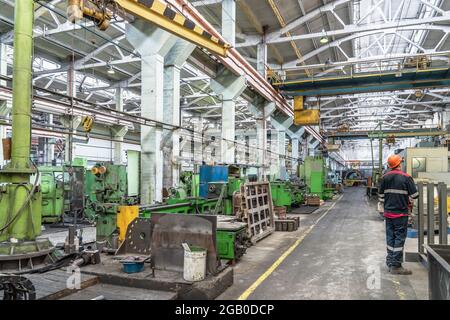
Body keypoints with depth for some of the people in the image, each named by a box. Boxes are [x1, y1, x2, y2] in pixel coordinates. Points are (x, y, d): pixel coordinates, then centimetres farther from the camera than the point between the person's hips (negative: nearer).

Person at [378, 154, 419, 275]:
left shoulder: (384, 177, 3)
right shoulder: (406, 177, -11)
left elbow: (381, 196, 8)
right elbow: (415, 195, -10)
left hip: (388, 213, 5)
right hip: (401, 213, -5)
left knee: (390, 237, 13)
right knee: (399, 238, 1)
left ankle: (390, 262, 21)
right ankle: (396, 266, 3)